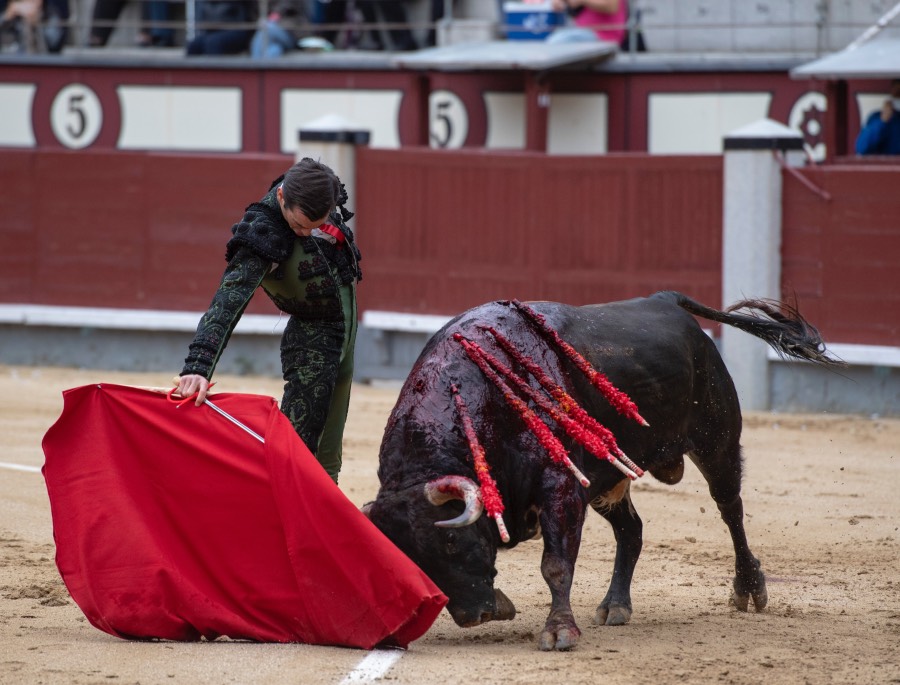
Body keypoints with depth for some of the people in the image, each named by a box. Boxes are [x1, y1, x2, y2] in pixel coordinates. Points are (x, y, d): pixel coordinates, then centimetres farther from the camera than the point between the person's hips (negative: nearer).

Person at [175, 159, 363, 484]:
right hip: (312, 337, -7)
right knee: (300, 433, -13)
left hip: (346, 321, 7)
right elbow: (228, 301, -43)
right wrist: (198, 366, -54)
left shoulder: (322, 192, -14)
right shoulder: (264, 235, -33)